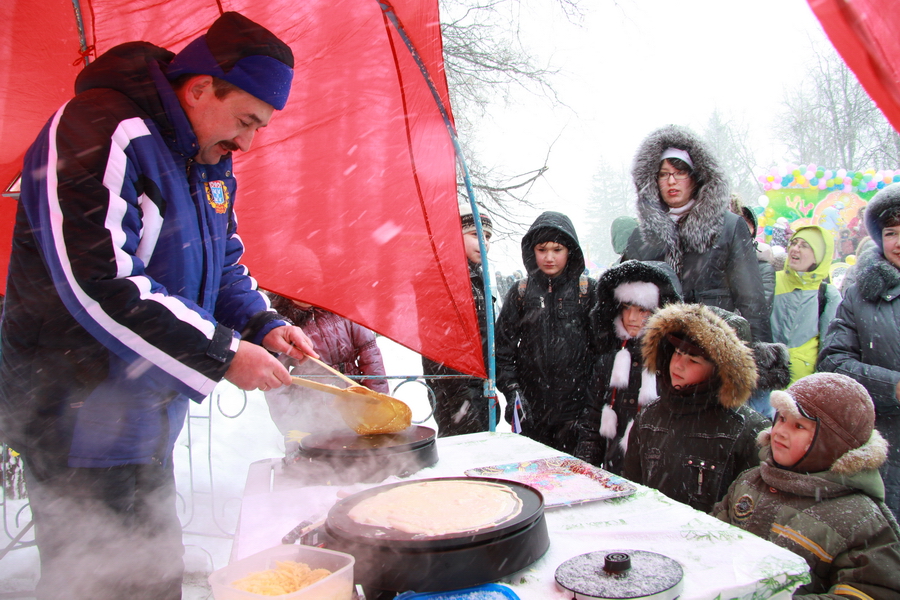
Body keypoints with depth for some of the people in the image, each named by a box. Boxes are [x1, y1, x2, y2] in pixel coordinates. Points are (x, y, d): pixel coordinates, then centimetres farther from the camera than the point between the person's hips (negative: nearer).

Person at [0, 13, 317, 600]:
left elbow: (224, 265, 18)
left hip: (147, 419, 9)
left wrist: (264, 325, -2)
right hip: (80, 421, -8)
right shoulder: (95, 133, -19)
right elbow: (98, 284, -26)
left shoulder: (208, 161, 9)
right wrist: (223, 354, -23)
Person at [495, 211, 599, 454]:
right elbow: (503, 349, 4)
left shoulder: (588, 291, 2)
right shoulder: (521, 293, 7)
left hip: (576, 407, -1)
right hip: (530, 410, 2)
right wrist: (512, 391, -6)